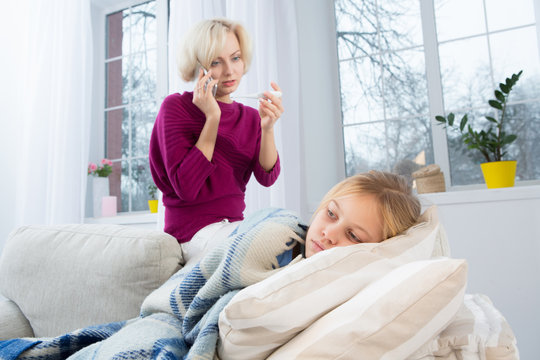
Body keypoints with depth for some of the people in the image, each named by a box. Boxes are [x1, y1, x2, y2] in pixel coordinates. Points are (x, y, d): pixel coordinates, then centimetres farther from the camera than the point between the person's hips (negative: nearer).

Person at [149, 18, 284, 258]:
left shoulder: (250, 117, 10)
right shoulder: (175, 106, -6)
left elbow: (267, 178, -4)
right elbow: (185, 187, -17)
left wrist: (267, 128, -20)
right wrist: (212, 118, -17)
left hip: (235, 225, 6)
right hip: (194, 231, -6)